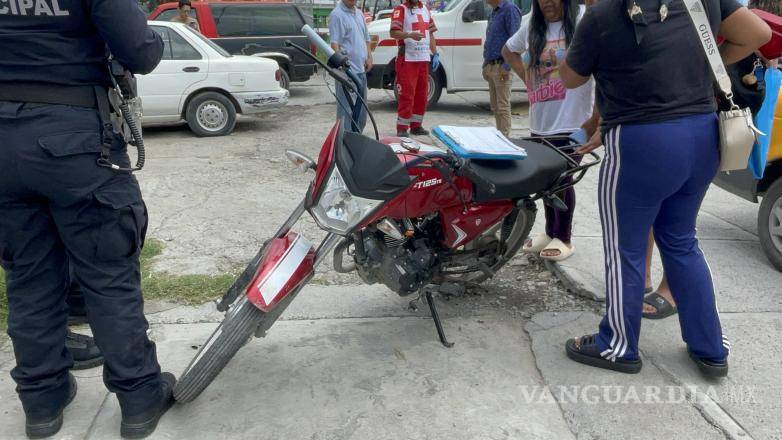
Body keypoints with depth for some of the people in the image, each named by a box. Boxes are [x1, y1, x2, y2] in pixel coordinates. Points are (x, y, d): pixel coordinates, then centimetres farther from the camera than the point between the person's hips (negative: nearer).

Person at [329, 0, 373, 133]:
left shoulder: (359, 13, 17)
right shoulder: (337, 15, -9)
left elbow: (367, 39, 24)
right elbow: (334, 43, -19)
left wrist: (369, 57, 9)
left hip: (361, 70, 9)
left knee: (361, 110, 16)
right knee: (347, 110, -8)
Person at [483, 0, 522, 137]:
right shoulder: (493, 12, 17)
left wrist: (506, 67, -20)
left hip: (501, 67, -9)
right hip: (491, 66, 9)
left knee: (503, 107, -6)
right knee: (495, 107, 13)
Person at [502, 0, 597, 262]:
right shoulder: (531, 24, 10)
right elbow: (508, 50, 27)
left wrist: (595, 121, -22)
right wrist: (526, 76, 10)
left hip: (572, 122, -6)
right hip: (539, 122, 6)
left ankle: (563, 238, 17)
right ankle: (550, 232, 30)